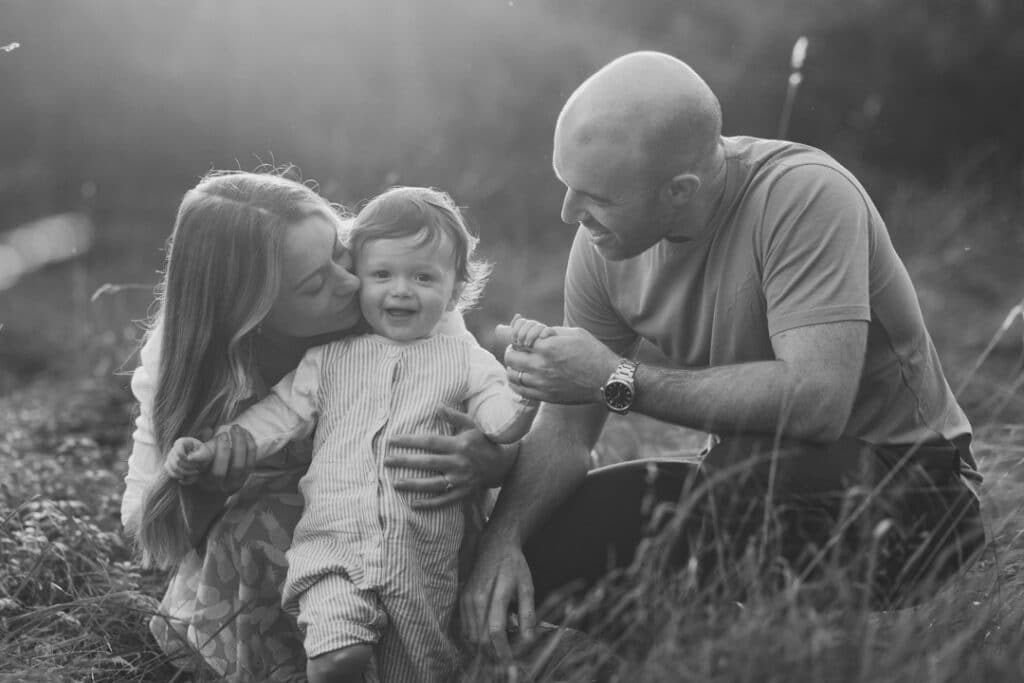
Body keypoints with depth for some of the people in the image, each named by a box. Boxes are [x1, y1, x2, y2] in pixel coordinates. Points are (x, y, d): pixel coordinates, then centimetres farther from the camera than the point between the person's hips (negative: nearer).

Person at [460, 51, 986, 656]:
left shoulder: (804, 195, -26)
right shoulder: (605, 243, -6)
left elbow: (815, 399, -36)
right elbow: (564, 433, -2)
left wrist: (619, 379, -30)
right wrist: (502, 539, -21)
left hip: (903, 487, -6)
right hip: (753, 491, 6)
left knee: (754, 461, -36)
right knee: (538, 547, -8)